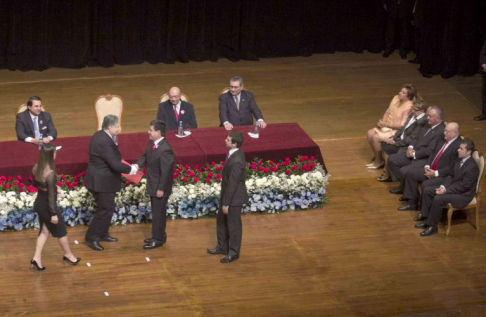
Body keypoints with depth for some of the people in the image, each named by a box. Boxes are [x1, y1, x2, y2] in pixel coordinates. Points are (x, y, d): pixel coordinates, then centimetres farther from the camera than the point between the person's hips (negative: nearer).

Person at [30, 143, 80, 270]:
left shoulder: (36, 168, -5)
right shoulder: (50, 173, -29)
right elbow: (51, 195, -25)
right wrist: (53, 213, -19)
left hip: (38, 203, 7)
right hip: (47, 205, -7)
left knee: (44, 231, 21)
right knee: (61, 231, 15)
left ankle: (37, 258, 16)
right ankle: (68, 255, 33)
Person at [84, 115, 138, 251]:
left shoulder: (100, 135, 4)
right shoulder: (105, 142, -28)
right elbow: (115, 165, -27)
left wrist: (114, 142, 0)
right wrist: (131, 169, -14)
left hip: (100, 179, 10)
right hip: (102, 181, -10)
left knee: (107, 208, 20)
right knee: (105, 210, -1)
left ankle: (102, 234, 32)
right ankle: (91, 237, 7)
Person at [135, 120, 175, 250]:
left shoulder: (165, 150, -29)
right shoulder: (151, 143, -1)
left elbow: (165, 172, -26)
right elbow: (145, 157, 16)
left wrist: (161, 189, -21)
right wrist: (136, 165, -3)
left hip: (160, 187, -9)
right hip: (153, 185, 9)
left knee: (158, 213, 4)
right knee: (156, 212, 20)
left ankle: (158, 239, 16)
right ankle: (159, 236, 34)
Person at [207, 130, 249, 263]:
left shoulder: (236, 161, -32)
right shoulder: (235, 153, -2)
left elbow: (232, 184, -26)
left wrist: (226, 203, -18)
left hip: (234, 197, -10)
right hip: (227, 194, 10)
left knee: (233, 225, 8)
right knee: (221, 221, 23)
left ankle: (234, 252, 24)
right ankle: (222, 247, 39)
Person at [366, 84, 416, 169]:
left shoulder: (408, 107, -21)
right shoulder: (396, 98, 2)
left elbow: (402, 125, -23)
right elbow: (387, 112, 11)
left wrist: (385, 124, -21)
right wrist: (382, 121, -8)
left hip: (397, 131, -8)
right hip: (387, 126, 8)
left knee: (376, 137, -22)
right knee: (370, 133, -7)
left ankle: (379, 161, -1)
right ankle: (376, 156, 10)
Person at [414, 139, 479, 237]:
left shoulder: (472, 167, -26)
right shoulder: (459, 160, 1)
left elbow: (463, 187, -24)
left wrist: (445, 191, -22)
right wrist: (443, 186, -6)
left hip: (463, 195, -9)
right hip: (453, 187, 9)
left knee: (438, 199, -29)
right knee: (427, 190, 4)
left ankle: (432, 226, -16)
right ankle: (425, 215, 15)